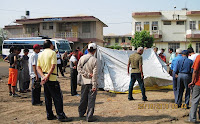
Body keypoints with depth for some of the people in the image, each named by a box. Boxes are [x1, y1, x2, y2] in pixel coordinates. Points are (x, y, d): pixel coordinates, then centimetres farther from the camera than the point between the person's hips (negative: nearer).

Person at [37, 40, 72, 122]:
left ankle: (49, 115, 18)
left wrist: (43, 76, -4)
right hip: (52, 78, -7)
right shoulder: (52, 52, -8)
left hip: (44, 79, 7)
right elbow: (53, 66, -19)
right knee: (58, 98, -2)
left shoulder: (40, 54, 12)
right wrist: (47, 76, -16)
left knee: (48, 98, 13)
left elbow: (38, 67, 7)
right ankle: (61, 116, 0)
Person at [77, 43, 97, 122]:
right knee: (91, 99, 2)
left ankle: (81, 113, 31)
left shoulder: (82, 58, 0)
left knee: (83, 98, 18)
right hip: (91, 82, -5)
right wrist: (94, 85, -12)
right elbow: (94, 74, -15)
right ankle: (89, 117, 4)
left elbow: (79, 68, 0)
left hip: (84, 81, 5)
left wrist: (87, 74, -4)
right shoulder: (94, 60, -14)